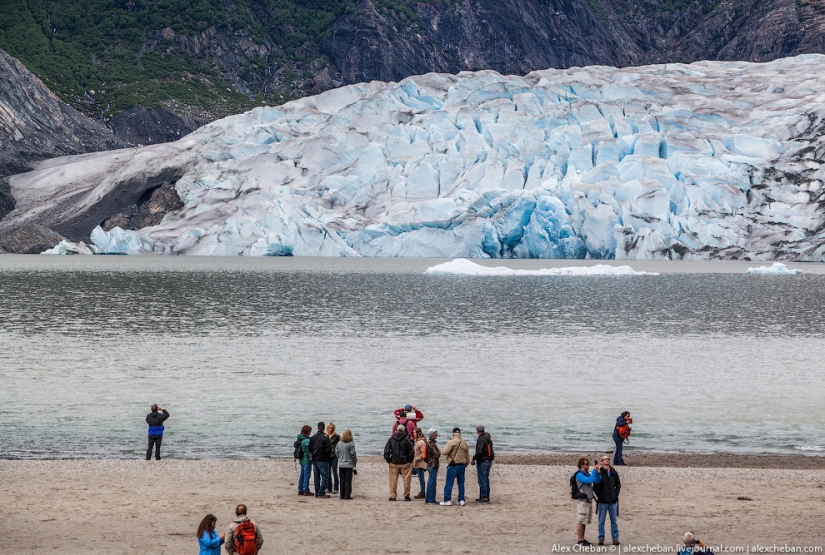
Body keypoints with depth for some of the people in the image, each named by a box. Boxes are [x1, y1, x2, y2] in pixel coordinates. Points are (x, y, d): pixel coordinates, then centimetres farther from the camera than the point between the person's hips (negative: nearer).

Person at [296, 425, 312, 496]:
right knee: (307, 475, -2)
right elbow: (308, 450, -19)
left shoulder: (299, 439, 8)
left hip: (301, 460, 8)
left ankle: (300, 490, 19)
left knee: (302, 475, 15)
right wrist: (310, 458, -12)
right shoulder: (307, 440, -17)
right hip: (307, 460, -8)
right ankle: (306, 490, 0)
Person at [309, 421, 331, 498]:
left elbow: (309, 448, 7)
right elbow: (328, 450, -12)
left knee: (316, 476, 12)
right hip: (323, 460, -6)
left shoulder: (312, 438, 5)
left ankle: (317, 493, 14)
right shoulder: (325, 438, -13)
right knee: (325, 476, -1)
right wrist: (328, 457, 2)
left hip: (315, 460, 6)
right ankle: (321, 493, -7)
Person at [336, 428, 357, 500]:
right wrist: (355, 461, 6)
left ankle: (342, 495, 12)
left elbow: (337, 453, 8)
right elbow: (353, 454, -10)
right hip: (349, 465, -4)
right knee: (348, 480, 0)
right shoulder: (351, 444, -12)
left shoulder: (339, 443, 2)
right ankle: (347, 495, -2)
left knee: (342, 480, 11)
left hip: (341, 465, 4)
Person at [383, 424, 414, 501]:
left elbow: (386, 451, -1)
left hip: (394, 463, 1)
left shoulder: (391, 439, 0)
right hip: (405, 463, -1)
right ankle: (406, 495, 6)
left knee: (393, 480, 7)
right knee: (406, 479, 6)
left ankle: (392, 496, 5)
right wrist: (409, 461, 11)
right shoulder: (407, 440, -4)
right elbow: (411, 452, -3)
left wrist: (388, 460, 9)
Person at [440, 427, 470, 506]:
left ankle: (447, 500, -5)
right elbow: (468, 456, 14)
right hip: (462, 465, 6)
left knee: (449, 484, -2)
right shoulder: (464, 443, 8)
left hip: (453, 465, -6)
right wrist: (465, 465, 23)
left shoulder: (451, 442, -11)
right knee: (461, 484, 12)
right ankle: (461, 500, 12)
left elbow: (444, 452, -17)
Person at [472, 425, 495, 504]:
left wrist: (473, 459, -14)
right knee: (486, 480, 15)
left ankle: (484, 497, -5)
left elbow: (479, 452, -26)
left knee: (482, 480, -5)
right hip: (489, 461, 9)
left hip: (482, 462, -9)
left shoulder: (481, 439, -16)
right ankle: (487, 497, 19)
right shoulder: (488, 439, 12)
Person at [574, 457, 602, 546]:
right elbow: (589, 480, -24)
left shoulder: (587, 474, 16)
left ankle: (583, 539, 15)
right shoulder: (579, 475, -11)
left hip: (588, 501, 9)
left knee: (584, 522, 11)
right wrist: (594, 470, -19)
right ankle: (580, 541, -5)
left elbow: (597, 481, 14)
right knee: (580, 521, -6)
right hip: (582, 501, -9)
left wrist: (598, 472, -2)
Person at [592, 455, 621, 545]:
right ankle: (601, 538, 9)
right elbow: (595, 487, -4)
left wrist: (615, 494, 3)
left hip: (613, 501, 3)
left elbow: (618, 485, 14)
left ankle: (615, 538, 10)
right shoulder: (599, 473, -5)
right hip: (602, 501, -3)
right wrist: (600, 496, -9)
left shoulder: (614, 472, 6)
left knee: (614, 521, 5)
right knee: (601, 521, 4)